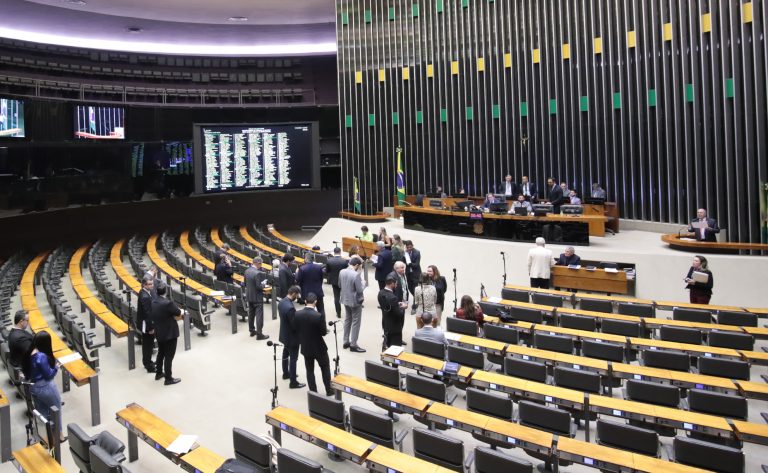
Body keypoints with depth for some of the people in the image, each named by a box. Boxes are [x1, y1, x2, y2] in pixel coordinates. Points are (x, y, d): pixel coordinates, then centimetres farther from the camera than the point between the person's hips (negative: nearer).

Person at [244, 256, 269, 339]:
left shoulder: (246, 271, 1)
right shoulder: (258, 273, -24)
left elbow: (244, 284, 9)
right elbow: (259, 286, -23)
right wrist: (264, 283, -5)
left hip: (249, 296, 8)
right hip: (257, 297, -8)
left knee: (251, 314, 19)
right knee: (259, 315, -2)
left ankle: (252, 330, 30)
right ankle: (259, 334, 0)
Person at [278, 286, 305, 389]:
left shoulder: (281, 302, -4)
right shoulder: (290, 307, -33)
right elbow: (294, 325, -27)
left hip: (284, 334, 9)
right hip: (291, 336, -9)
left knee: (286, 354, 26)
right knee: (293, 359, 2)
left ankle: (286, 373, 44)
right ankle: (293, 382, 11)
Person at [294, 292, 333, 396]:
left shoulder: (298, 314, -12)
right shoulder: (319, 316, -25)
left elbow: (297, 329, 0)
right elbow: (324, 332, -16)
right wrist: (325, 328, 6)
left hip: (305, 347, 3)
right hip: (319, 347, -3)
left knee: (309, 370, 15)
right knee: (325, 368, 18)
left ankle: (313, 393, 22)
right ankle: (328, 390, 27)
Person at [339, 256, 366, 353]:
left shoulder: (342, 272, -3)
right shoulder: (356, 275, -25)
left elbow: (339, 285, 11)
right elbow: (360, 290, -21)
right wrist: (363, 282, -4)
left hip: (345, 300, 7)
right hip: (355, 301, -7)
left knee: (347, 320, 21)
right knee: (356, 323, 5)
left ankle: (346, 342, 29)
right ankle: (353, 345, 10)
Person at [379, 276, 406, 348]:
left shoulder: (381, 293, -5)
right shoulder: (392, 297, -31)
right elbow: (399, 314, -25)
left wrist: (397, 304, 3)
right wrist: (403, 307, -7)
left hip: (386, 324, 8)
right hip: (394, 326, -8)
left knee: (387, 345, 23)